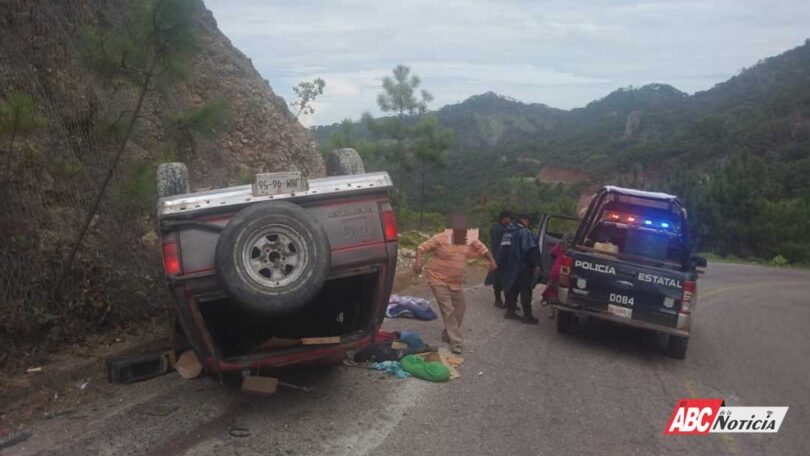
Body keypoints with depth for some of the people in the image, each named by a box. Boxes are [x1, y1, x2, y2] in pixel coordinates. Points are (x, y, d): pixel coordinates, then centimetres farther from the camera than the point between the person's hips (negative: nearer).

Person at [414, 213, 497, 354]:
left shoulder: (471, 239, -4)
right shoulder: (441, 238, -18)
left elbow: (483, 249, 9)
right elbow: (422, 247, -15)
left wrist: (492, 261, -7)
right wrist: (418, 261, -32)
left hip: (455, 282, 6)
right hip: (438, 280, -6)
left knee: (460, 307, 13)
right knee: (448, 310, -12)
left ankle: (448, 335, 31)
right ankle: (456, 343, -8)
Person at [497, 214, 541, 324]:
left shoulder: (508, 232, 12)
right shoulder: (525, 232, -13)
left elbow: (503, 250, 16)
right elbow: (531, 250, -21)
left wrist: (502, 264, 21)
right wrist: (536, 264, -19)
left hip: (509, 267, 8)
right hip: (522, 267, -8)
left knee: (512, 288, 16)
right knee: (526, 291, -3)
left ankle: (510, 311, 20)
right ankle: (527, 315, -2)